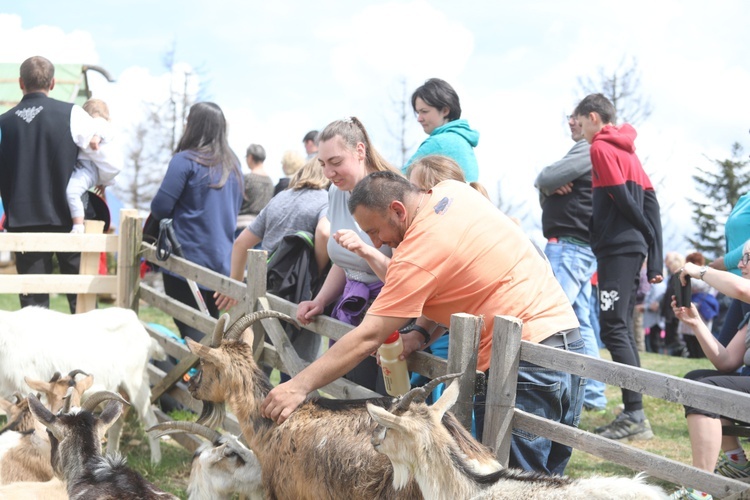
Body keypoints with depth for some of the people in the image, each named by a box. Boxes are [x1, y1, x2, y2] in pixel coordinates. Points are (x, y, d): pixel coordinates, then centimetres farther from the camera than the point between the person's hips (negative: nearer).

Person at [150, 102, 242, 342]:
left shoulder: (185, 161, -11)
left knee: (191, 331, -2)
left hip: (188, 260, -7)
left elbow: (160, 208, -12)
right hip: (223, 260, 7)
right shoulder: (233, 164, 10)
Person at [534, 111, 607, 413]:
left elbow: (545, 180, -16)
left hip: (570, 244, -11)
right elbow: (545, 191, 19)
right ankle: (592, 394, 14)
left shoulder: (590, 149, -8)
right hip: (580, 246, 11)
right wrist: (551, 188, -3)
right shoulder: (588, 151, 24)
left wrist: (547, 182, 6)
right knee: (580, 321, 11)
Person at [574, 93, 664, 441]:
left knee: (613, 328, -12)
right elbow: (650, 201, 14)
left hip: (616, 248, -9)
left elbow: (622, 198, -15)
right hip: (632, 249, 9)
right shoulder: (627, 150, 19)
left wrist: (650, 237, 1)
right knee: (621, 328, 11)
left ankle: (635, 415, -16)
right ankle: (632, 415, 13)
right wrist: (654, 259, 11)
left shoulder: (601, 148, -7)